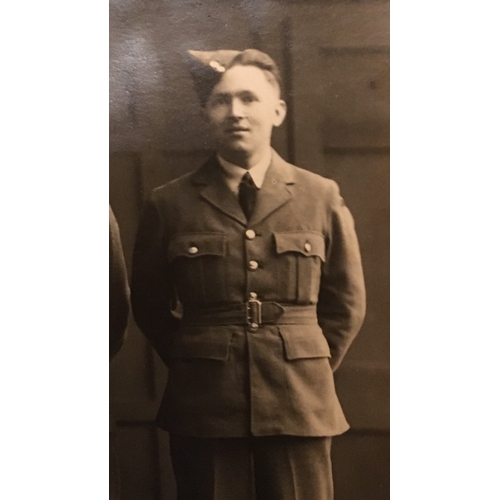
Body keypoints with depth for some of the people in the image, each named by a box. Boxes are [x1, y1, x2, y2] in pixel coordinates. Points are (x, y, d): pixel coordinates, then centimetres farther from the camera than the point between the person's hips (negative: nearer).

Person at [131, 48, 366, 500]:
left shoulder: (322, 197, 4)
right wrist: (195, 365, 7)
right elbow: (149, 306, 11)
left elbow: (347, 303, 11)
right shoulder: (169, 204, 3)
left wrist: (308, 368, 7)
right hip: (204, 408, 0)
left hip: (300, 406, 1)